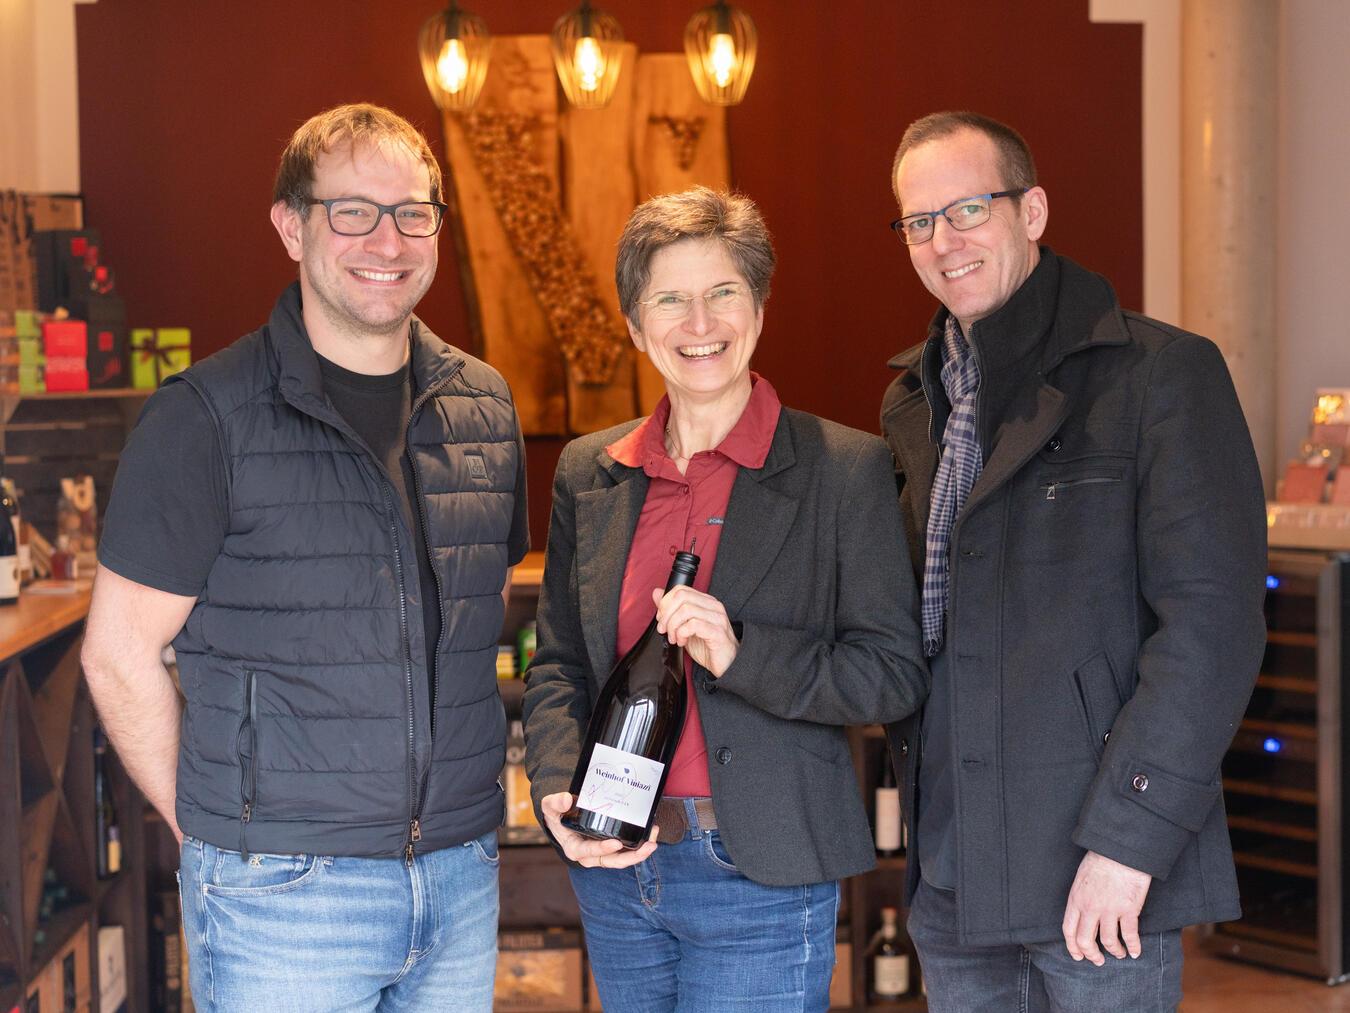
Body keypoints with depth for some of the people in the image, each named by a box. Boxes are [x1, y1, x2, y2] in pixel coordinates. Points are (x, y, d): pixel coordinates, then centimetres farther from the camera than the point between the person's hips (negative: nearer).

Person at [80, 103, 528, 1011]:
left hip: (463, 876, 5)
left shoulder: (484, 404, 7)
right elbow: (120, 654, -7)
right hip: (282, 892, -5)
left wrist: (472, 784, 11)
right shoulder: (207, 416, -9)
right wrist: (212, 832, -5)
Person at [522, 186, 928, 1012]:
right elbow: (559, 664, 14)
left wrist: (743, 655, -21)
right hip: (613, 865, 4)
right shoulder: (590, 473, 8)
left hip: (761, 880, -4)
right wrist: (559, 790, -4)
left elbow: (897, 673, -7)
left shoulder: (846, 467, -5)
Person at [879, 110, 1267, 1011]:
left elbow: (1213, 618, -14)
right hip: (949, 871, 6)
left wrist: (1129, 836, -19)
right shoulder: (911, 403, 13)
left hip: (1101, 874, -6)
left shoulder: (1162, 373, -7)